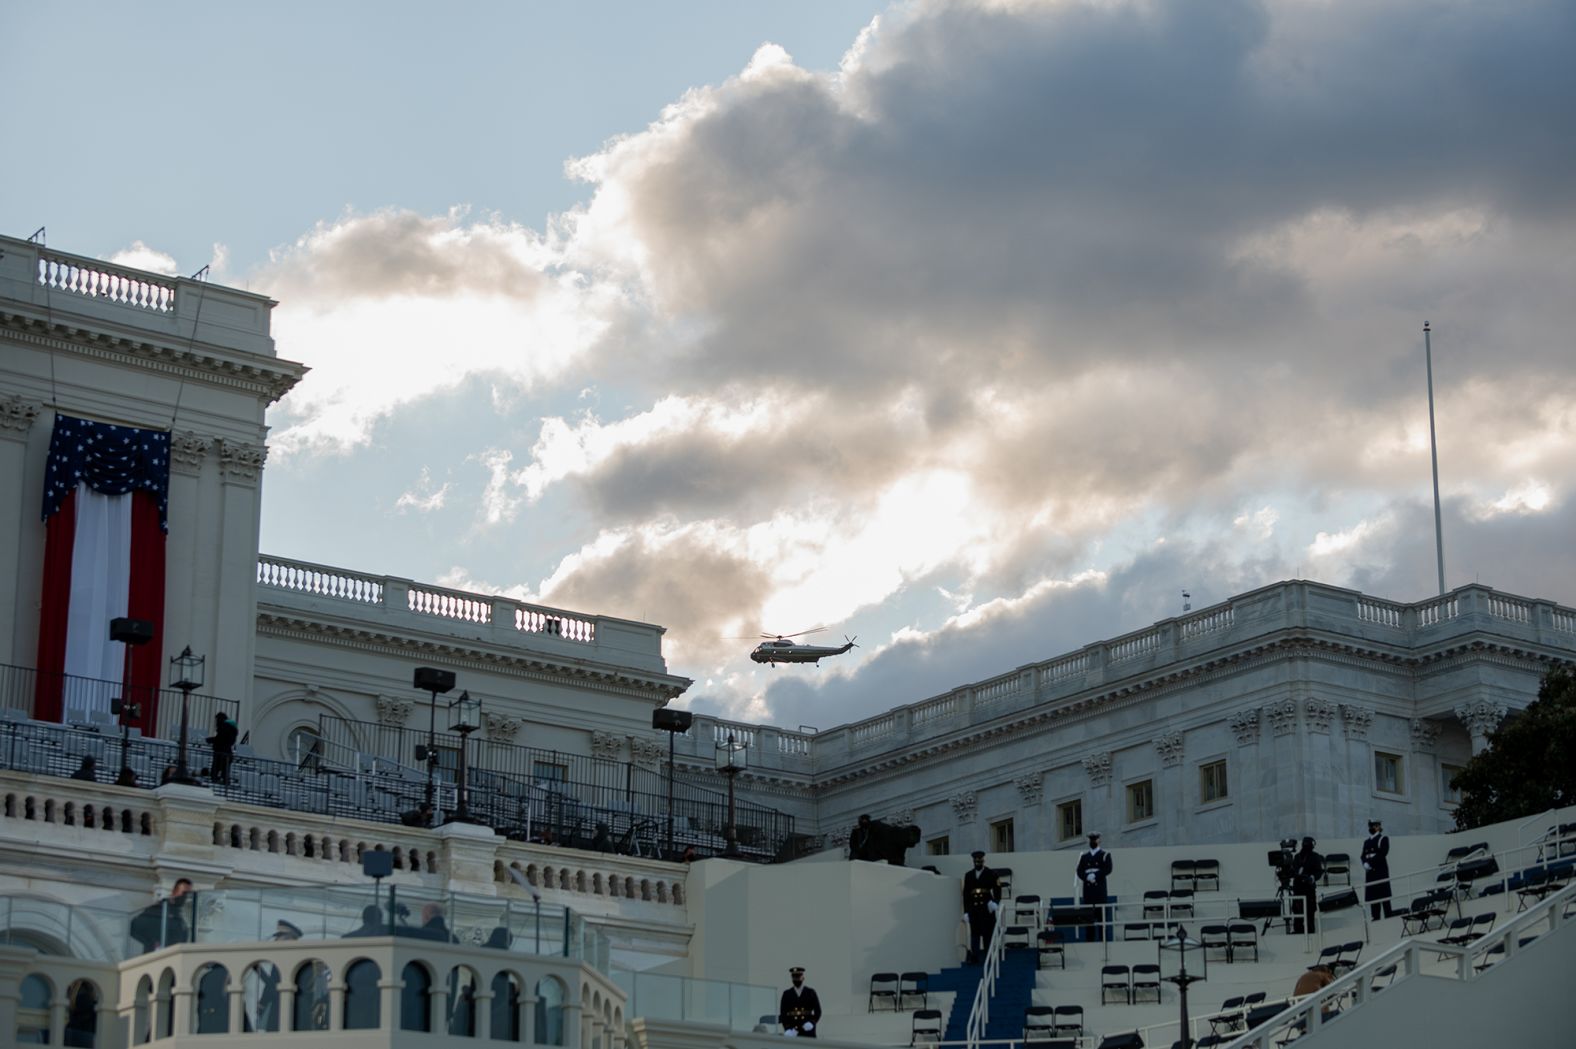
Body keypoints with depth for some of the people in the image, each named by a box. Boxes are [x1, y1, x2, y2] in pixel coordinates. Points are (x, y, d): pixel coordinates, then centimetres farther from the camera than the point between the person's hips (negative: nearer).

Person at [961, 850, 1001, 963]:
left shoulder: (991, 874, 6)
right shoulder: (968, 875, 13)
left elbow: (997, 890, 0)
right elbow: (965, 894, 11)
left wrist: (995, 902, -17)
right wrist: (966, 911, 6)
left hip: (987, 907, -2)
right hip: (973, 908, 2)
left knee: (987, 932, 2)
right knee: (974, 933, -2)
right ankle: (974, 957, -6)